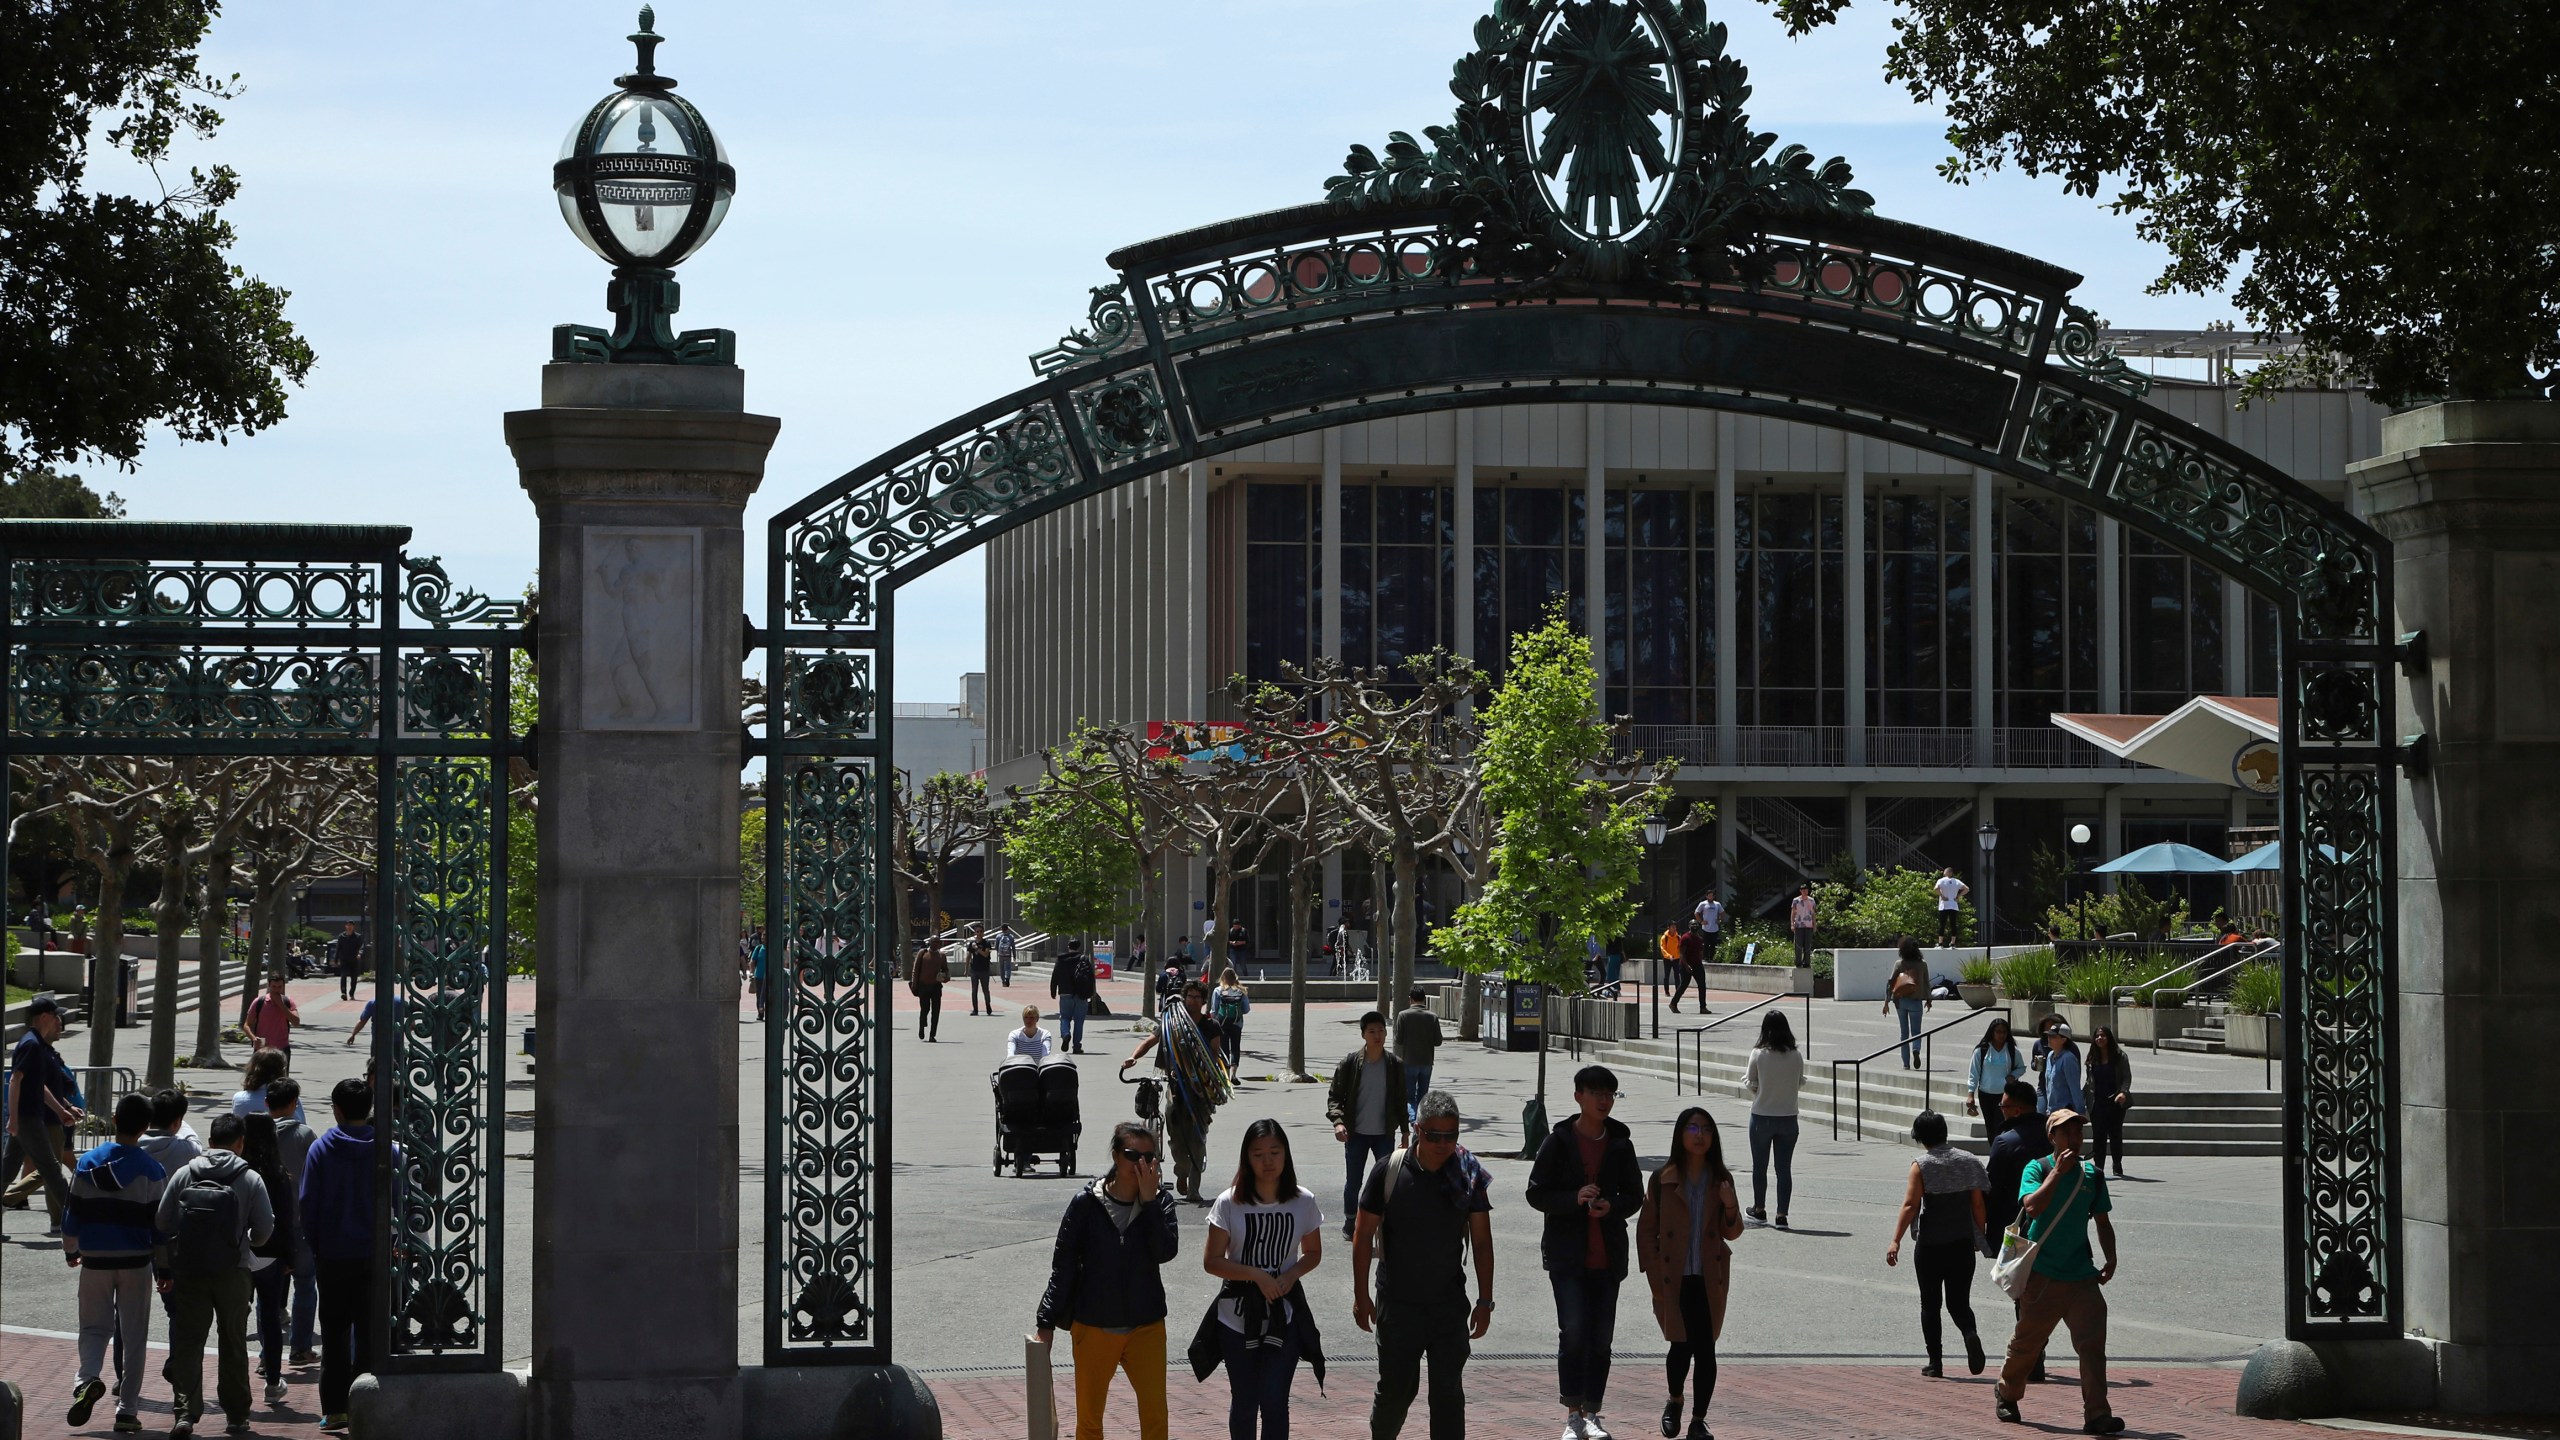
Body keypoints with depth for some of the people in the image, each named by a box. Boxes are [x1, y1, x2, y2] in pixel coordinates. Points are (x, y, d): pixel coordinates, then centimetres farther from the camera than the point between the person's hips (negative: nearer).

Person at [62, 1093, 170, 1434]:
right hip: (136, 1262, -1)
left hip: (95, 1261, 1)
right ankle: (126, 1409, 4)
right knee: (133, 1335, 7)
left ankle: (88, 1377, -18)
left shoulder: (88, 1164, -2)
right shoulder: (152, 1170, -7)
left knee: (94, 1327, 11)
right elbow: (160, 1221, -5)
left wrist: (70, 1250, 19)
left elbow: (73, 1213, 3)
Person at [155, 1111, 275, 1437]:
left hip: (188, 1272, 1)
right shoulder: (250, 1179, -4)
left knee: (187, 1341, 5)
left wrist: (165, 1268, 12)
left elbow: (162, 1222, 1)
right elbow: (265, 1227, -5)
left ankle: (185, 1411, -8)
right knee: (233, 1343, 11)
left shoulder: (184, 1174, 0)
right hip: (232, 1272, -1)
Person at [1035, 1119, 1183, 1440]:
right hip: (1094, 1328, 0)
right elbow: (1063, 1266, -3)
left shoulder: (1158, 1203, -2)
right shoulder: (1087, 1204, -7)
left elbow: (1166, 1251, -18)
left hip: (1146, 1328, 1)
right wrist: (1047, 1323, -4)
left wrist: (1149, 1200, -19)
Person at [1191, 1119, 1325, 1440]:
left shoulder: (1304, 1202, -3)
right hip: (1238, 1314, 0)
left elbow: (1313, 1253, 10)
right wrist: (1256, 1275, -19)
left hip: (1284, 1315, 0)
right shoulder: (1229, 1203, -8)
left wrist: (1292, 1274, -11)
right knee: (1244, 1402, 10)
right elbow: (1212, 1261, -6)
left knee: (1274, 1401, -9)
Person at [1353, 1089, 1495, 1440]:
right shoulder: (1390, 1172, -9)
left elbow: (1482, 1242, 2)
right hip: (1398, 1303, -1)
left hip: (1449, 1303, 1)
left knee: (1449, 1391, 1)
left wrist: (1485, 1300, 0)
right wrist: (1361, 1295, -3)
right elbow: (1363, 1234, -2)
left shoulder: (1469, 1176, -4)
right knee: (1396, 1387, 6)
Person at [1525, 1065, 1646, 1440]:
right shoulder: (1558, 1142, -2)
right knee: (1573, 1332, -12)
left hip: (1608, 1255, 3)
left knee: (1601, 1338, 6)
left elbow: (1635, 1195, 11)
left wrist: (1613, 1206, -11)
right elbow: (1536, 1194, -2)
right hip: (1567, 1254, -3)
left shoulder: (1620, 1144, 6)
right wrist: (1575, 1198, -19)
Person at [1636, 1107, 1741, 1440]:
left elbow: (1731, 1233, 6)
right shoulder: (1663, 1179, -1)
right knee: (1682, 1346, -5)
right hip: (1674, 1279, -2)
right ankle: (1675, 1402, 24)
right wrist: (1654, 1276, -4)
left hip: (1709, 1279, 2)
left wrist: (1730, 1207, -15)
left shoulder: (1721, 1179, 4)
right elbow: (1646, 1230, 3)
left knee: (1705, 1348, -1)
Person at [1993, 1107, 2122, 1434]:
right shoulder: (2037, 1168, -3)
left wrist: (2110, 1260, 5)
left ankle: (2097, 1414, -14)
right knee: (2027, 1340, 9)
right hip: (2042, 1274, -3)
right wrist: (2058, 1171, -21)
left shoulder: (2092, 1174, 9)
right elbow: (2033, 1207, -21)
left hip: (2082, 1275, 3)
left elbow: (2102, 1222, 18)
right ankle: (2007, 1394, 34)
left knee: (2093, 1342, -10)